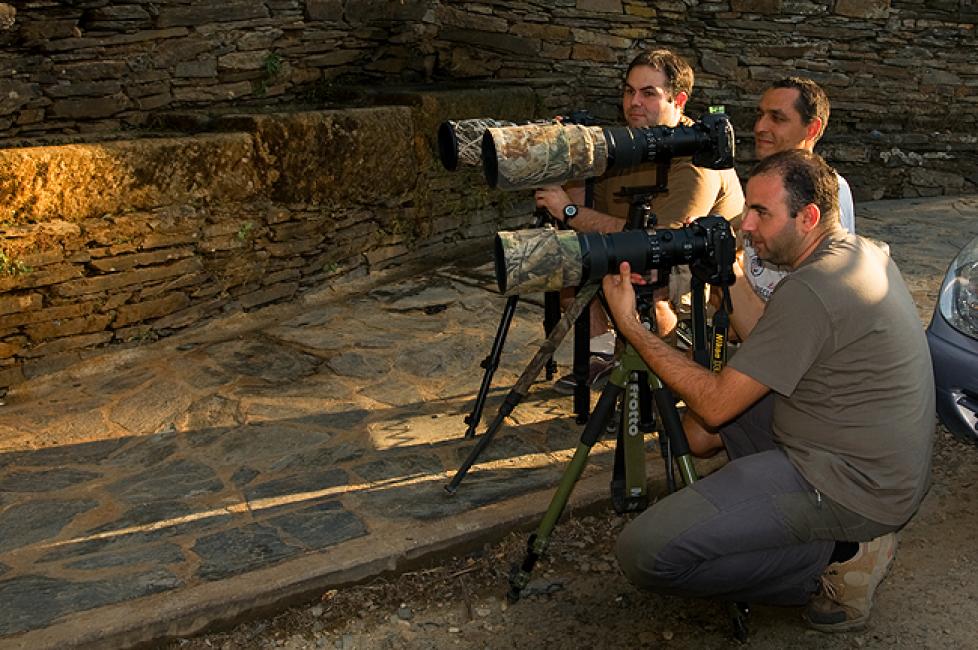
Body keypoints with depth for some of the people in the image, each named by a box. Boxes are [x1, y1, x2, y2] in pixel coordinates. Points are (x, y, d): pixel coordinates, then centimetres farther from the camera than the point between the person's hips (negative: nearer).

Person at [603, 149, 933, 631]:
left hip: (854, 489, -10)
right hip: (886, 472, 10)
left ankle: (836, 560, -4)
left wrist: (630, 326, -14)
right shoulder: (866, 253, 8)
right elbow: (766, 346, 18)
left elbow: (715, 406, -19)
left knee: (646, 552, -17)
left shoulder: (808, 291, -22)